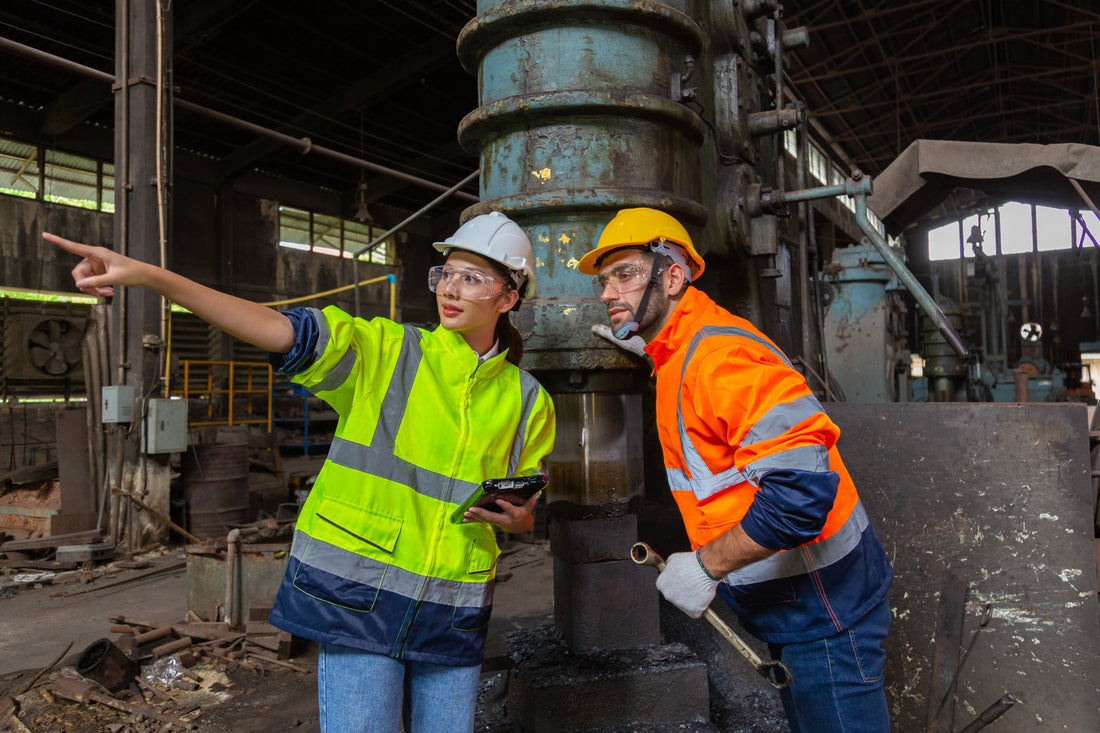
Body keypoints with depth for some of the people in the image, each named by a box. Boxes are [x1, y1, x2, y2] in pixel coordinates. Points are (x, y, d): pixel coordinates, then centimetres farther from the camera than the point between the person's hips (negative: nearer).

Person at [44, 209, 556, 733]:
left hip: (453, 610, 3)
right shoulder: (382, 352, -4)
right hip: (360, 595, -2)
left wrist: (513, 517, -10)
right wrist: (148, 275, -27)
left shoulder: (526, 401, 4)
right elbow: (276, 328, -17)